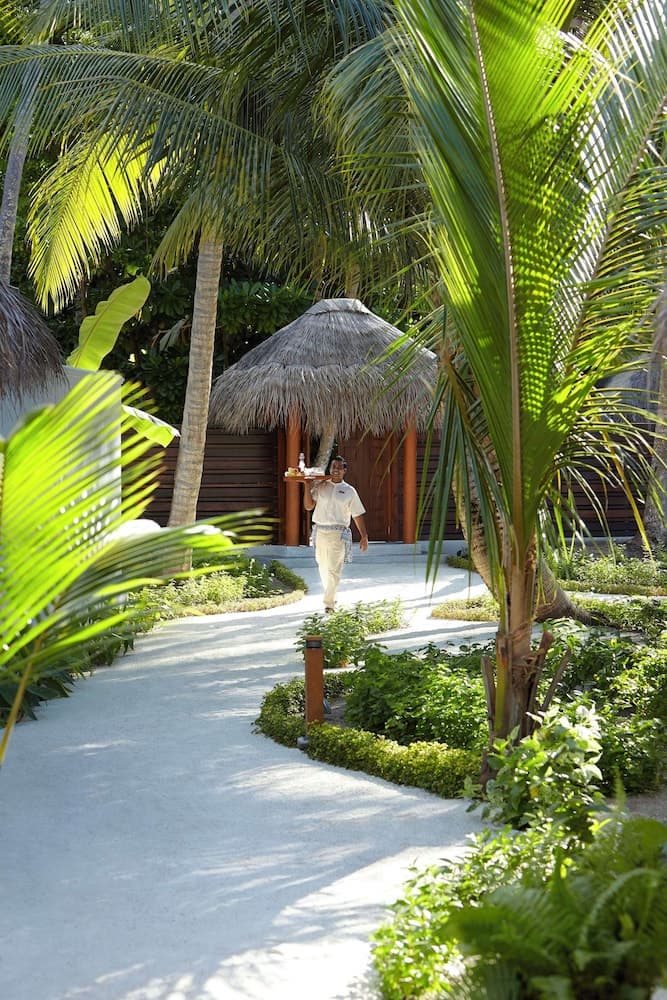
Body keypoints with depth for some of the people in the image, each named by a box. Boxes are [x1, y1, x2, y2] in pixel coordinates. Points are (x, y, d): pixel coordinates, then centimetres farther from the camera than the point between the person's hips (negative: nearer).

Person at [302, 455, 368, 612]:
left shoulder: (349, 491, 6)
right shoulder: (320, 486, 9)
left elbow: (358, 515, 9)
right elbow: (308, 506, 3)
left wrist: (364, 537, 6)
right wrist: (307, 487, -6)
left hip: (338, 533, -3)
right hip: (320, 532, 3)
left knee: (334, 569, -10)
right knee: (323, 568, 12)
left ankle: (329, 602, -8)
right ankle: (330, 596, 30)